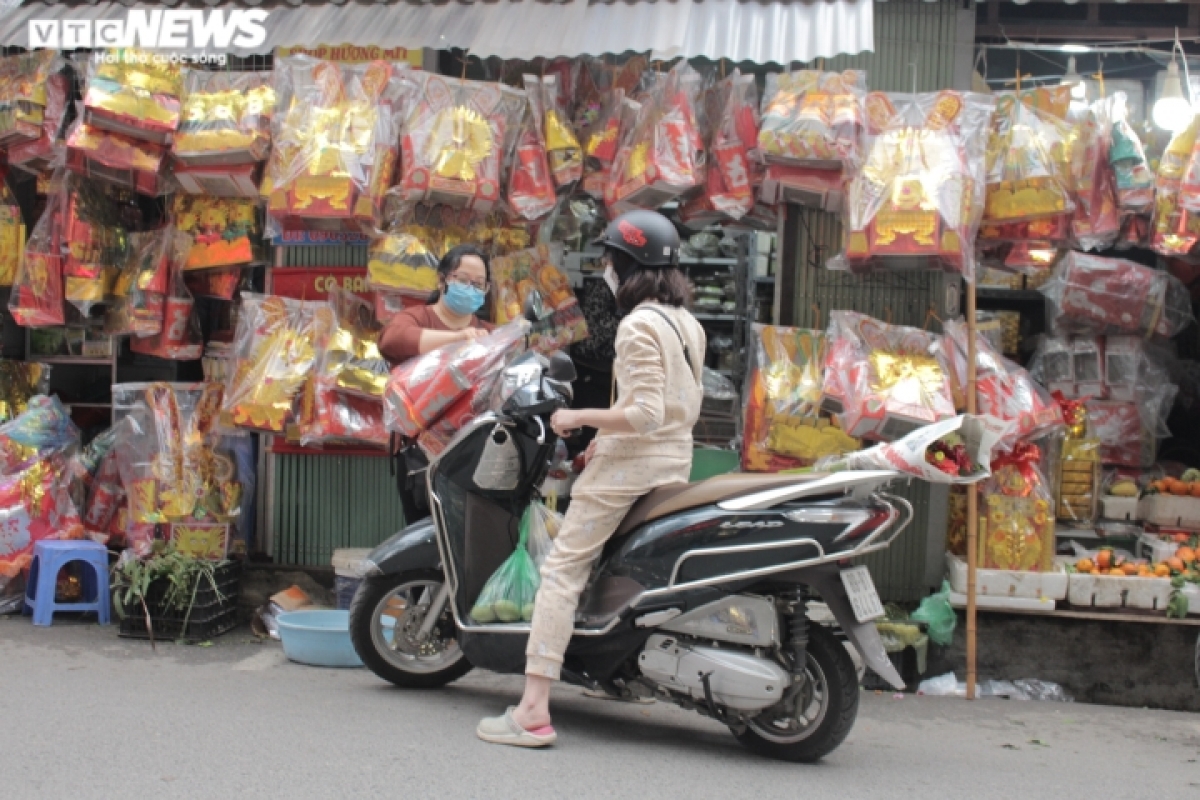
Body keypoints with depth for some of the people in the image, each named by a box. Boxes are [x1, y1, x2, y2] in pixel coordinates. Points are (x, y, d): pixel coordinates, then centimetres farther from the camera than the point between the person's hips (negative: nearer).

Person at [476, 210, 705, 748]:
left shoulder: (638, 326, -14)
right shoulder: (689, 324, 13)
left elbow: (646, 413, -23)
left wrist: (580, 418, -13)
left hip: (631, 461, -9)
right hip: (677, 461, 10)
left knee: (562, 569, -7)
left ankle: (533, 711, -12)